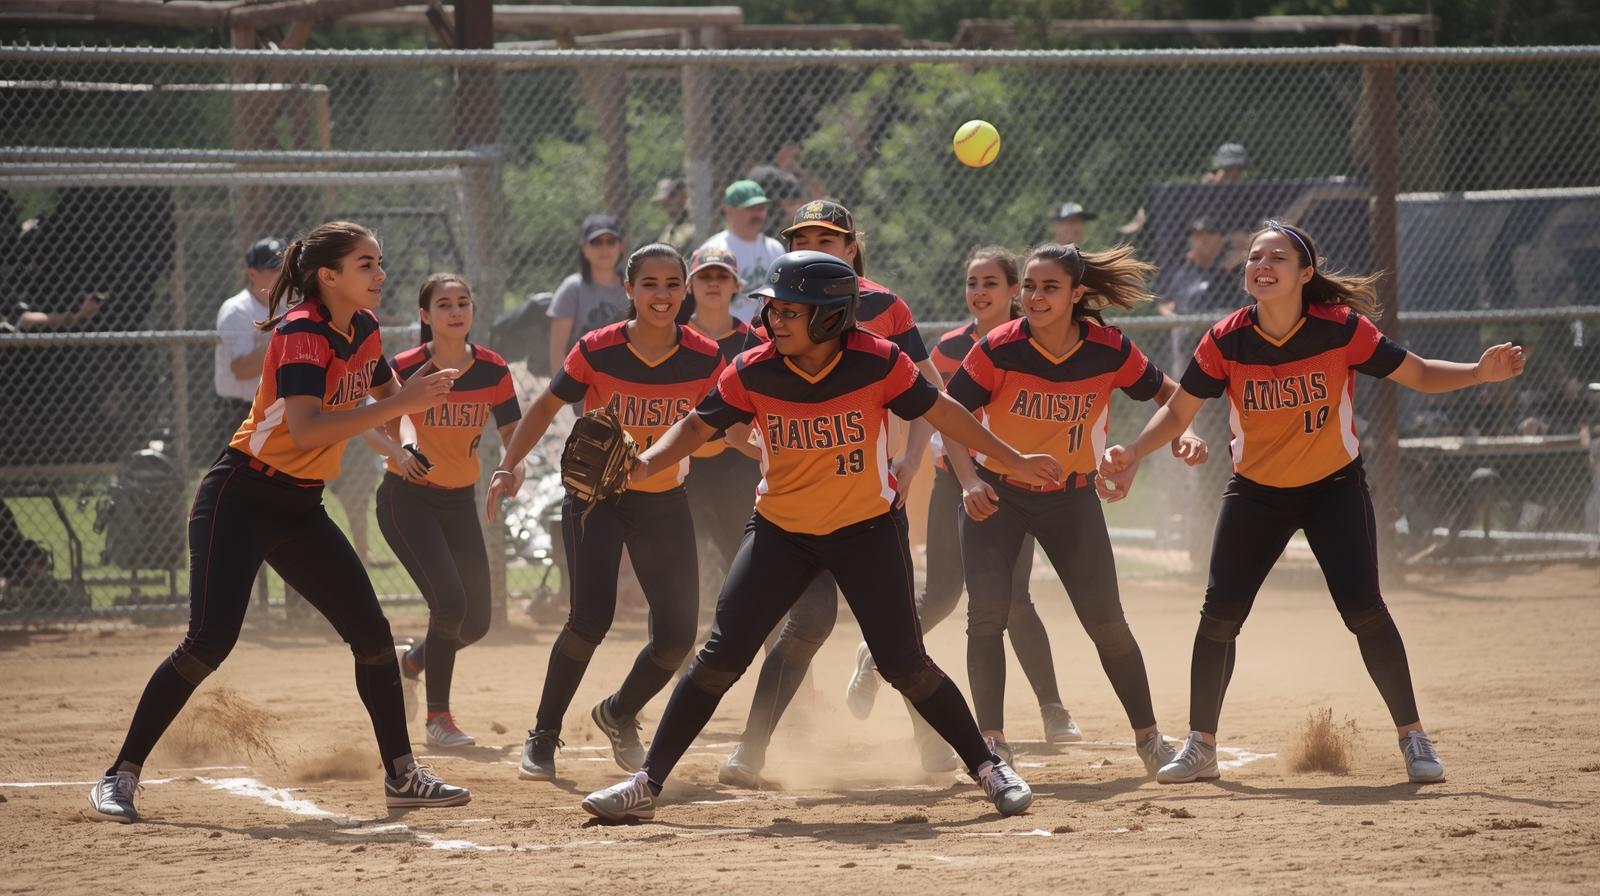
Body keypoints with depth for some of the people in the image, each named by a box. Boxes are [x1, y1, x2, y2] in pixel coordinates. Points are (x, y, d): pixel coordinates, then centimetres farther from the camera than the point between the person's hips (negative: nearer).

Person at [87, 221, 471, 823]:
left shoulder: (364, 331, 5)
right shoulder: (302, 333, -20)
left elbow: (386, 396, 24)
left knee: (372, 633, 4)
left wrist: (420, 390, 0)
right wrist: (396, 405, -35)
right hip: (241, 499, -8)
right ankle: (119, 779, -12)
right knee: (210, 641, -18)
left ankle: (402, 775, 16)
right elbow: (306, 429, -34)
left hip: (301, 508, 8)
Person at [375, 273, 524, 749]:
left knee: (476, 623, 5)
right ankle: (437, 717, -2)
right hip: (407, 499, -5)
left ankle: (412, 659, 37)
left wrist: (515, 463, -18)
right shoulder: (405, 368, -14)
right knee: (449, 601, -20)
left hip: (460, 502, 5)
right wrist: (398, 451, -26)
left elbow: (511, 429, 3)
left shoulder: (492, 370, -5)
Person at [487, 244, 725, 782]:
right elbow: (548, 406, -2)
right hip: (595, 497, -3)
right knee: (591, 617, -20)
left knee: (677, 634, -2)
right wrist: (507, 468, -9)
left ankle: (619, 713, 30)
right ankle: (543, 738, -2)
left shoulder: (705, 360, -10)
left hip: (665, 503, 3)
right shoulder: (597, 351, -15)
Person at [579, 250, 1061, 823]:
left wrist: (1014, 462, 4)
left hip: (867, 529, -1)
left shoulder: (877, 362, -17)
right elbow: (700, 425, -4)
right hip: (780, 532, 1)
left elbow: (940, 411, -3)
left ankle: (987, 768, 15)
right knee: (721, 656, -9)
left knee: (905, 664, -6)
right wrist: (647, 465, -23)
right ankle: (646, 786, -3)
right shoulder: (753, 372, -14)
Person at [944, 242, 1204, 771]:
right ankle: (992, 742, -8)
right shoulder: (998, 349, -19)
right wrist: (969, 482, -24)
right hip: (997, 495, -1)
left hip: (1072, 499, 1)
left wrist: (1183, 433, -16)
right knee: (987, 611, -16)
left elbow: (1165, 391, 3)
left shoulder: (1109, 350, -14)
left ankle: (1149, 739, 17)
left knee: (1106, 622, 1)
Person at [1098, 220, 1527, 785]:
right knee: (1220, 613, -6)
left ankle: (1412, 737, 3)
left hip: (1334, 486, -2)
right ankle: (1201, 747, 8)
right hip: (1256, 492, 2)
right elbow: (1178, 410, -4)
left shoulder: (1341, 329, -18)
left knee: (1363, 609, -12)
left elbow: (1418, 374, -10)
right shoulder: (1225, 341, -14)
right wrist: (1131, 455, -19)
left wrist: (1479, 373, -27)